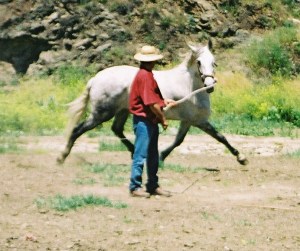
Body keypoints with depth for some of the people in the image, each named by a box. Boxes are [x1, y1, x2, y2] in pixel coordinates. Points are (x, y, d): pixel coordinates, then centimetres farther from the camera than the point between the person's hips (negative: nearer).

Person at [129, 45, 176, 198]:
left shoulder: (146, 74, 15)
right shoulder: (144, 75, -18)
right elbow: (151, 102, -21)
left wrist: (164, 102, 16)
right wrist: (163, 118, -13)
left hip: (151, 121, 11)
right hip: (143, 120, -11)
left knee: (153, 156, 15)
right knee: (141, 155, -5)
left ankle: (153, 185, 22)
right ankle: (135, 187, 0)